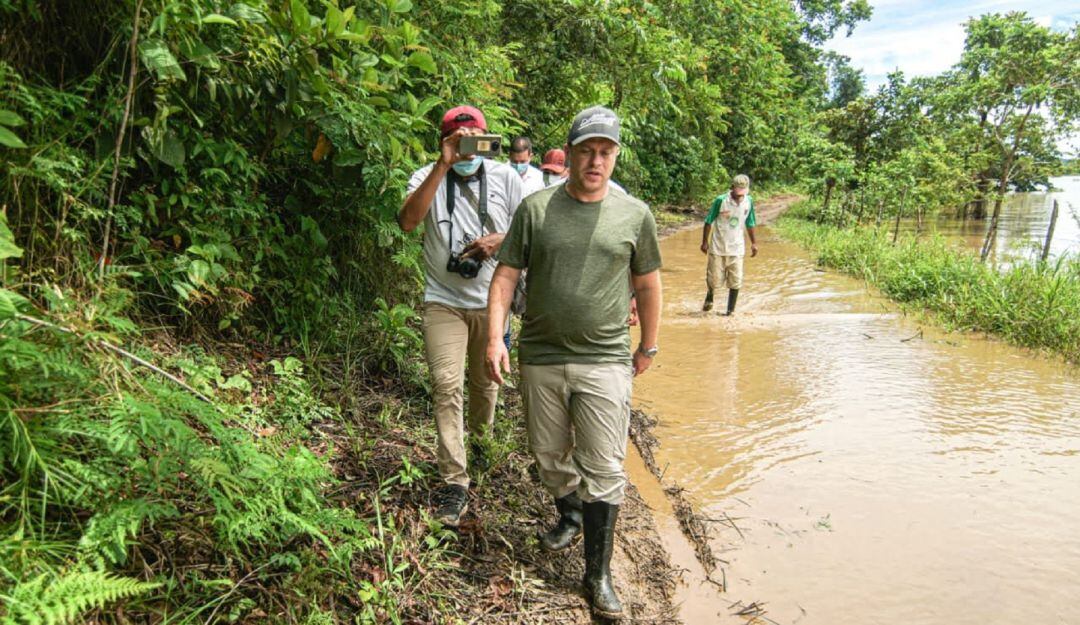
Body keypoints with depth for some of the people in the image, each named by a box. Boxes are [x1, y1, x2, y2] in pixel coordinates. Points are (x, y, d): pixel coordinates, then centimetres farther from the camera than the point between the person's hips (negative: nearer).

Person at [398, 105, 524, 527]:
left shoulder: (505, 177, 2)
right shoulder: (428, 177, -3)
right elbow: (408, 222, -21)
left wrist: (499, 240, -16)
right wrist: (443, 166, -25)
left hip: (491, 300, 2)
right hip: (443, 301, -2)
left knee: (485, 380, 15)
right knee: (446, 385, -9)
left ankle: (479, 441, 44)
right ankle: (454, 482, -3)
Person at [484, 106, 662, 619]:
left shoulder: (634, 214, 1)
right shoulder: (535, 208, 0)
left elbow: (647, 285, 11)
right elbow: (505, 275, 1)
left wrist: (648, 347, 15)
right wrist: (495, 337, -9)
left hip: (605, 363, -1)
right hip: (541, 359, 2)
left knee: (602, 470, 0)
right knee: (549, 454, 17)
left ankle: (598, 575, 14)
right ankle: (569, 517, 46)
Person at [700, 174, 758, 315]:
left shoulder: (749, 201, -4)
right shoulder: (721, 201, -15)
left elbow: (749, 223, 10)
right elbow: (709, 221, -6)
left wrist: (753, 243, 11)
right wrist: (705, 242, -4)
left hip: (737, 248, 3)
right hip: (718, 247, -3)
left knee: (735, 282, 2)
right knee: (714, 279, 2)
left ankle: (730, 311, 14)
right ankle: (709, 297, 35)